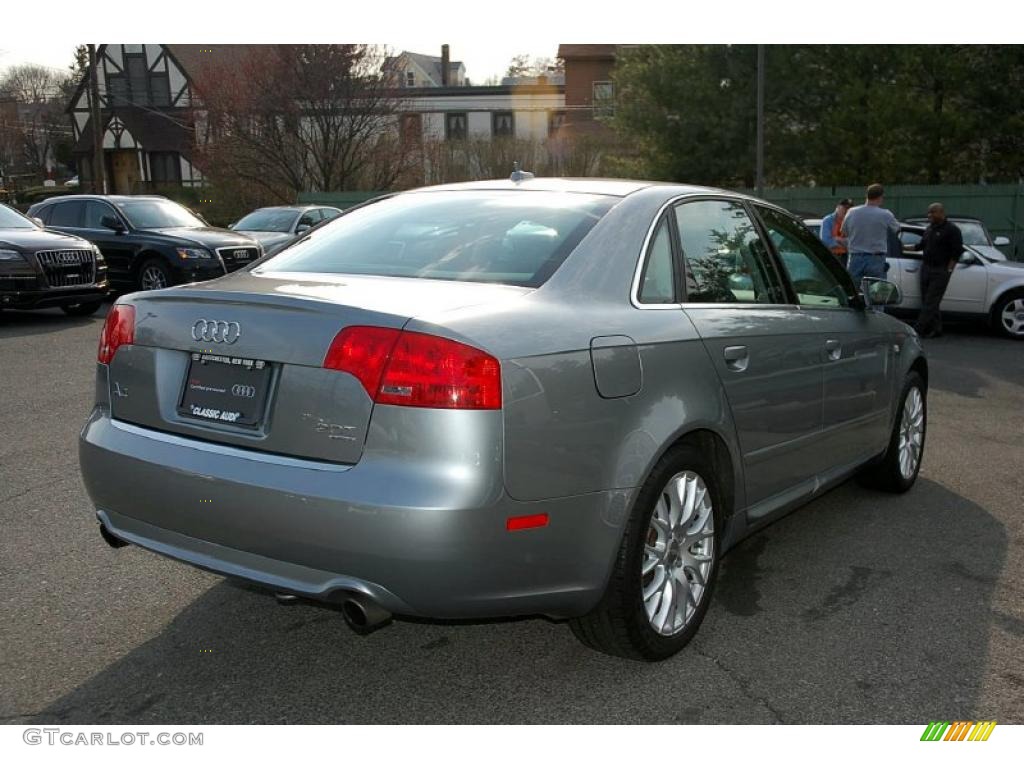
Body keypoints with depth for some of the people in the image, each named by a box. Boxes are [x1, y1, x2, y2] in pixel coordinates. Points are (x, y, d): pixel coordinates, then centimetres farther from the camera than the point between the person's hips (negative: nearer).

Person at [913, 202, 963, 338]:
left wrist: (948, 270, -16)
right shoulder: (930, 228, 15)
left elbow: (957, 251, -12)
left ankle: (918, 329, -12)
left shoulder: (952, 230, -8)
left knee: (931, 302, -8)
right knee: (927, 301, 8)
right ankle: (936, 329, 16)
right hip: (926, 268, 8)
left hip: (940, 271, -8)